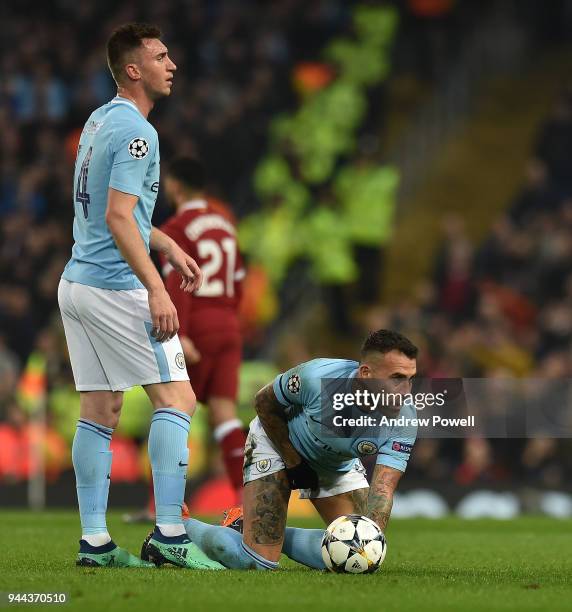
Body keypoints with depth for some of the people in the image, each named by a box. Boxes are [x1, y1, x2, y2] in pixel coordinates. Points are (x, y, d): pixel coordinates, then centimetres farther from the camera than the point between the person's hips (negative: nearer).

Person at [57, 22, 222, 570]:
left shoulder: (100, 121, 16)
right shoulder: (135, 131, -14)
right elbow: (118, 219, -21)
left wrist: (169, 247, 27)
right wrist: (156, 289, -24)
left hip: (77, 280, 9)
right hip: (115, 287, -9)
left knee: (99, 411, 8)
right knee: (177, 399, -7)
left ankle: (94, 540, 6)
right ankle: (169, 533, -12)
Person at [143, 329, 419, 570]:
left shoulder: (404, 418, -30)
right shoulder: (316, 377, -37)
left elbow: (382, 489, -36)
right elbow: (265, 402, -16)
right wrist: (293, 462, -15)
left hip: (336, 461, 4)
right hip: (278, 441, -4)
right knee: (256, 562, -16)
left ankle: (264, 532, 14)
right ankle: (181, 526, 12)